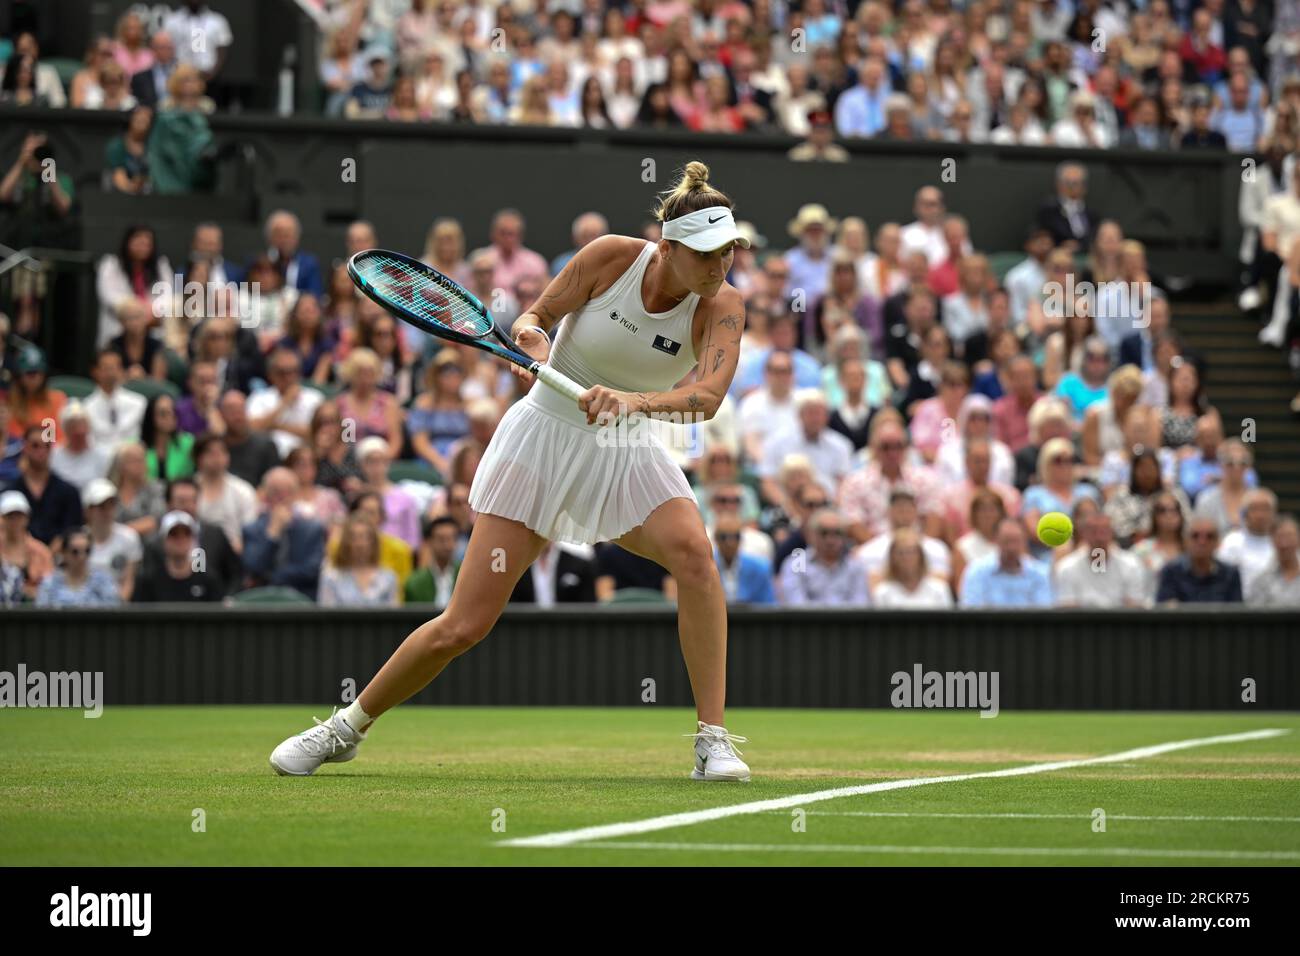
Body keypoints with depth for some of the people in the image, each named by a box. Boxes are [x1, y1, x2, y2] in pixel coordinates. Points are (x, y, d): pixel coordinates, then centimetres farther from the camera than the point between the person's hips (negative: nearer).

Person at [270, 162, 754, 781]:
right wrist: (530, 336, -26)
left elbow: (708, 397, -30)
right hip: (544, 435, -1)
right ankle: (347, 728, 18)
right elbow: (532, 319, -2)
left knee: (692, 551, -30)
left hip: (627, 454, 1)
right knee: (463, 625, -5)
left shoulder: (721, 305, -14)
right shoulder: (612, 257, -15)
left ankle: (713, 741, -22)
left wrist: (636, 400, -47)